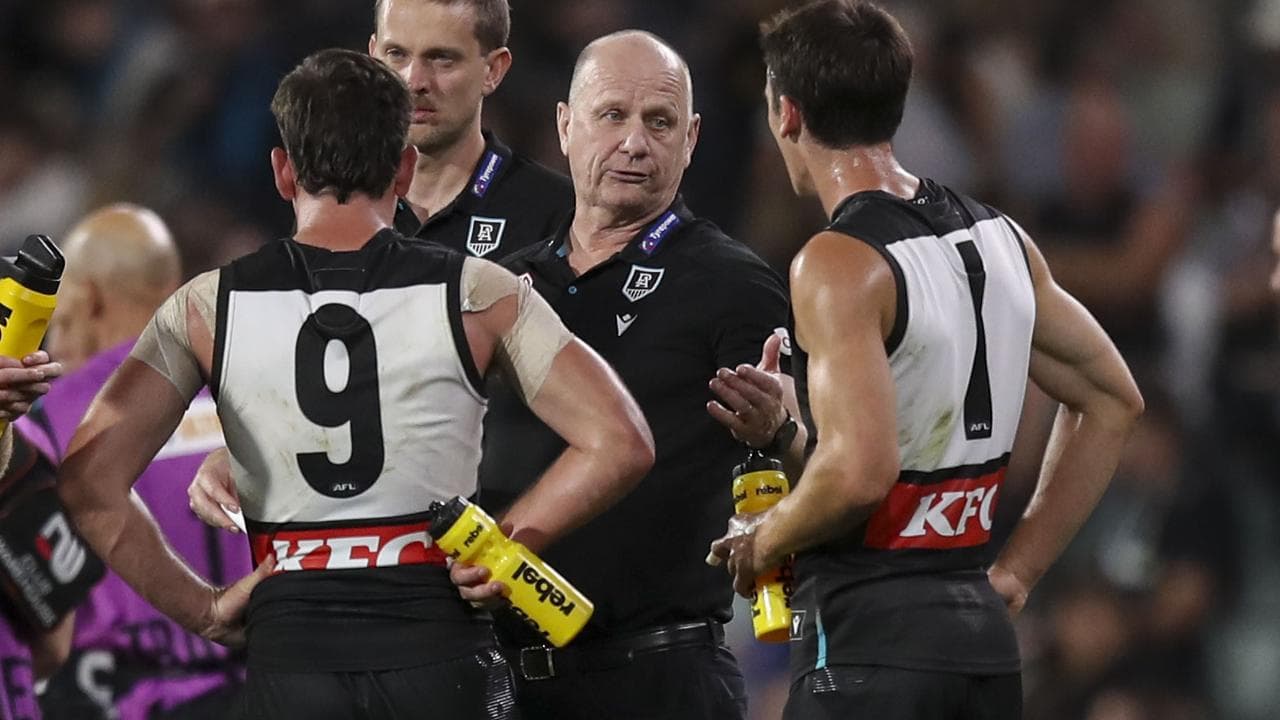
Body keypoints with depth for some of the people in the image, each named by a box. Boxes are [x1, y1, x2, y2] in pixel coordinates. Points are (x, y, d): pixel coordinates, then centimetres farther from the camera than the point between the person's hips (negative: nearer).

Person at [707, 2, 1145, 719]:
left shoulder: (840, 264, -14)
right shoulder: (1001, 238, 11)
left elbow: (858, 471, -25)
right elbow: (1114, 402, 20)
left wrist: (762, 541, -5)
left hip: (868, 640, -8)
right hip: (982, 635, 8)